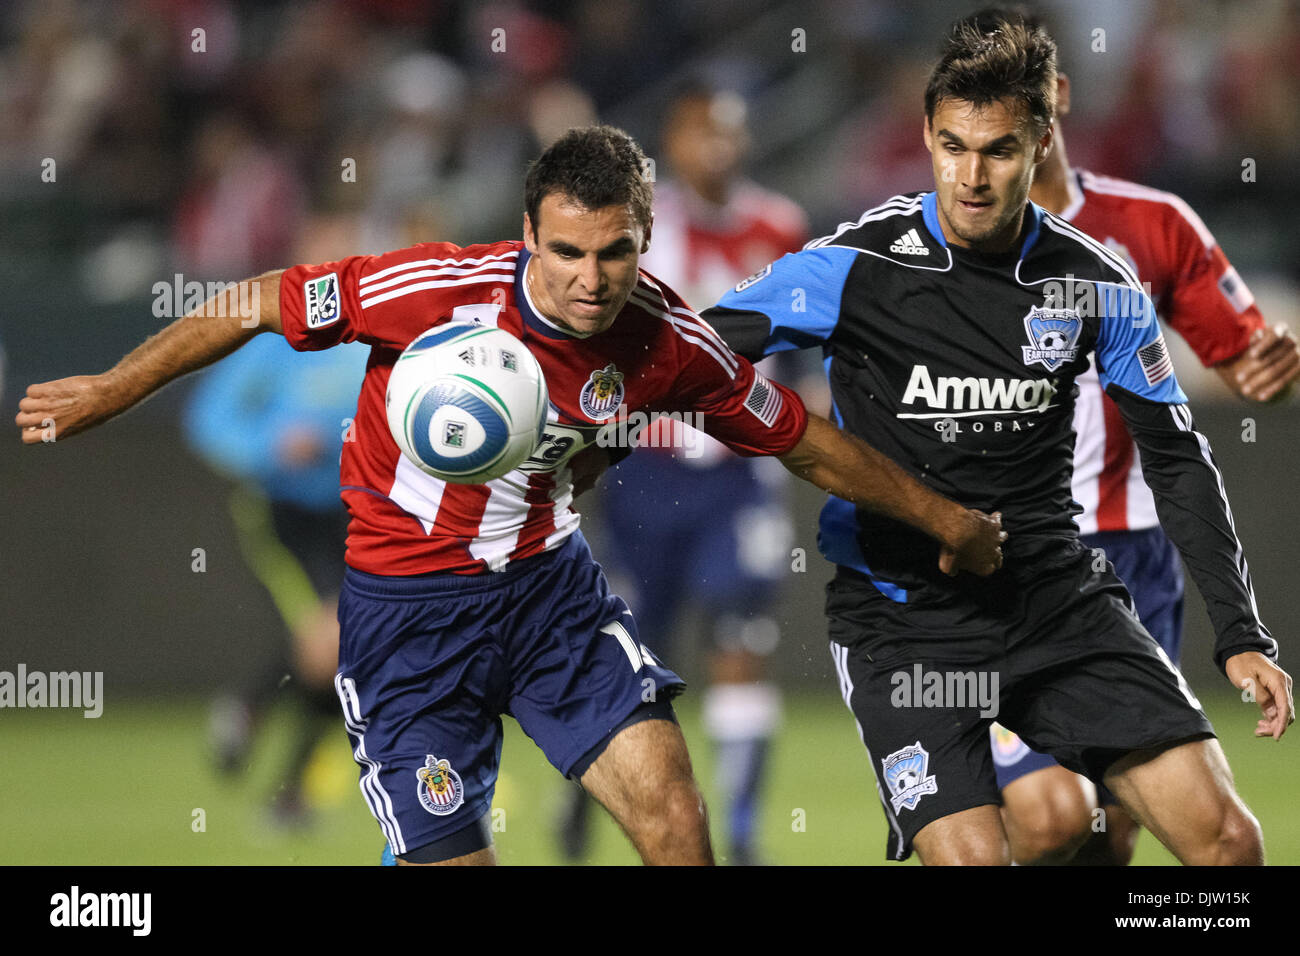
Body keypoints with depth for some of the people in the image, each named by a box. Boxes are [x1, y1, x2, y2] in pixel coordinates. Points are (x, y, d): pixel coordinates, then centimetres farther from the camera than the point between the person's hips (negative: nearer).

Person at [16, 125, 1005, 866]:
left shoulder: (670, 344, -13)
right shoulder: (435, 288, -23)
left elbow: (810, 444, 3)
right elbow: (253, 307, -10)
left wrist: (949, 523, 12)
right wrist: (110, 390, -2)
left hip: (548, 583, 3)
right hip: (405, 602, -3)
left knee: (672, 812, -15)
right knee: (449, 855, -8)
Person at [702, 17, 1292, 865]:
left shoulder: (1097, 285, 0)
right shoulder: (857, 269, -10)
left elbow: (1178, 460, 8)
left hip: (1059, 597, 3)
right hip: (904, 619, -3)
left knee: (1225, 837, -9)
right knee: (974, 858, -22)